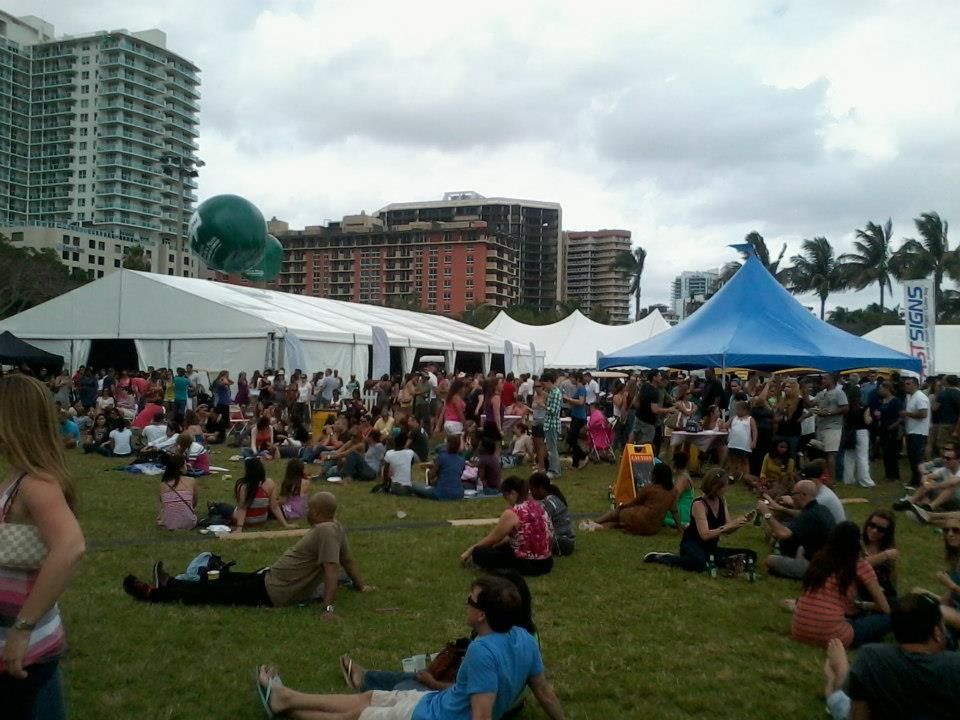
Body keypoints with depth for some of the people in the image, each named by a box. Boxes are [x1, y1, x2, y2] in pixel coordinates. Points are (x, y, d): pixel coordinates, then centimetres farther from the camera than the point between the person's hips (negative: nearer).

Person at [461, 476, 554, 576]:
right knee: (502, 547, 31)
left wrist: (470, 550, 10)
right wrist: (493, 546, 22)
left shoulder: (511, 513, -17)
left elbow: (493, 538, -4)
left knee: (478, 554, -2)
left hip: (528, 564, -9)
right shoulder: (536, 505, 7)